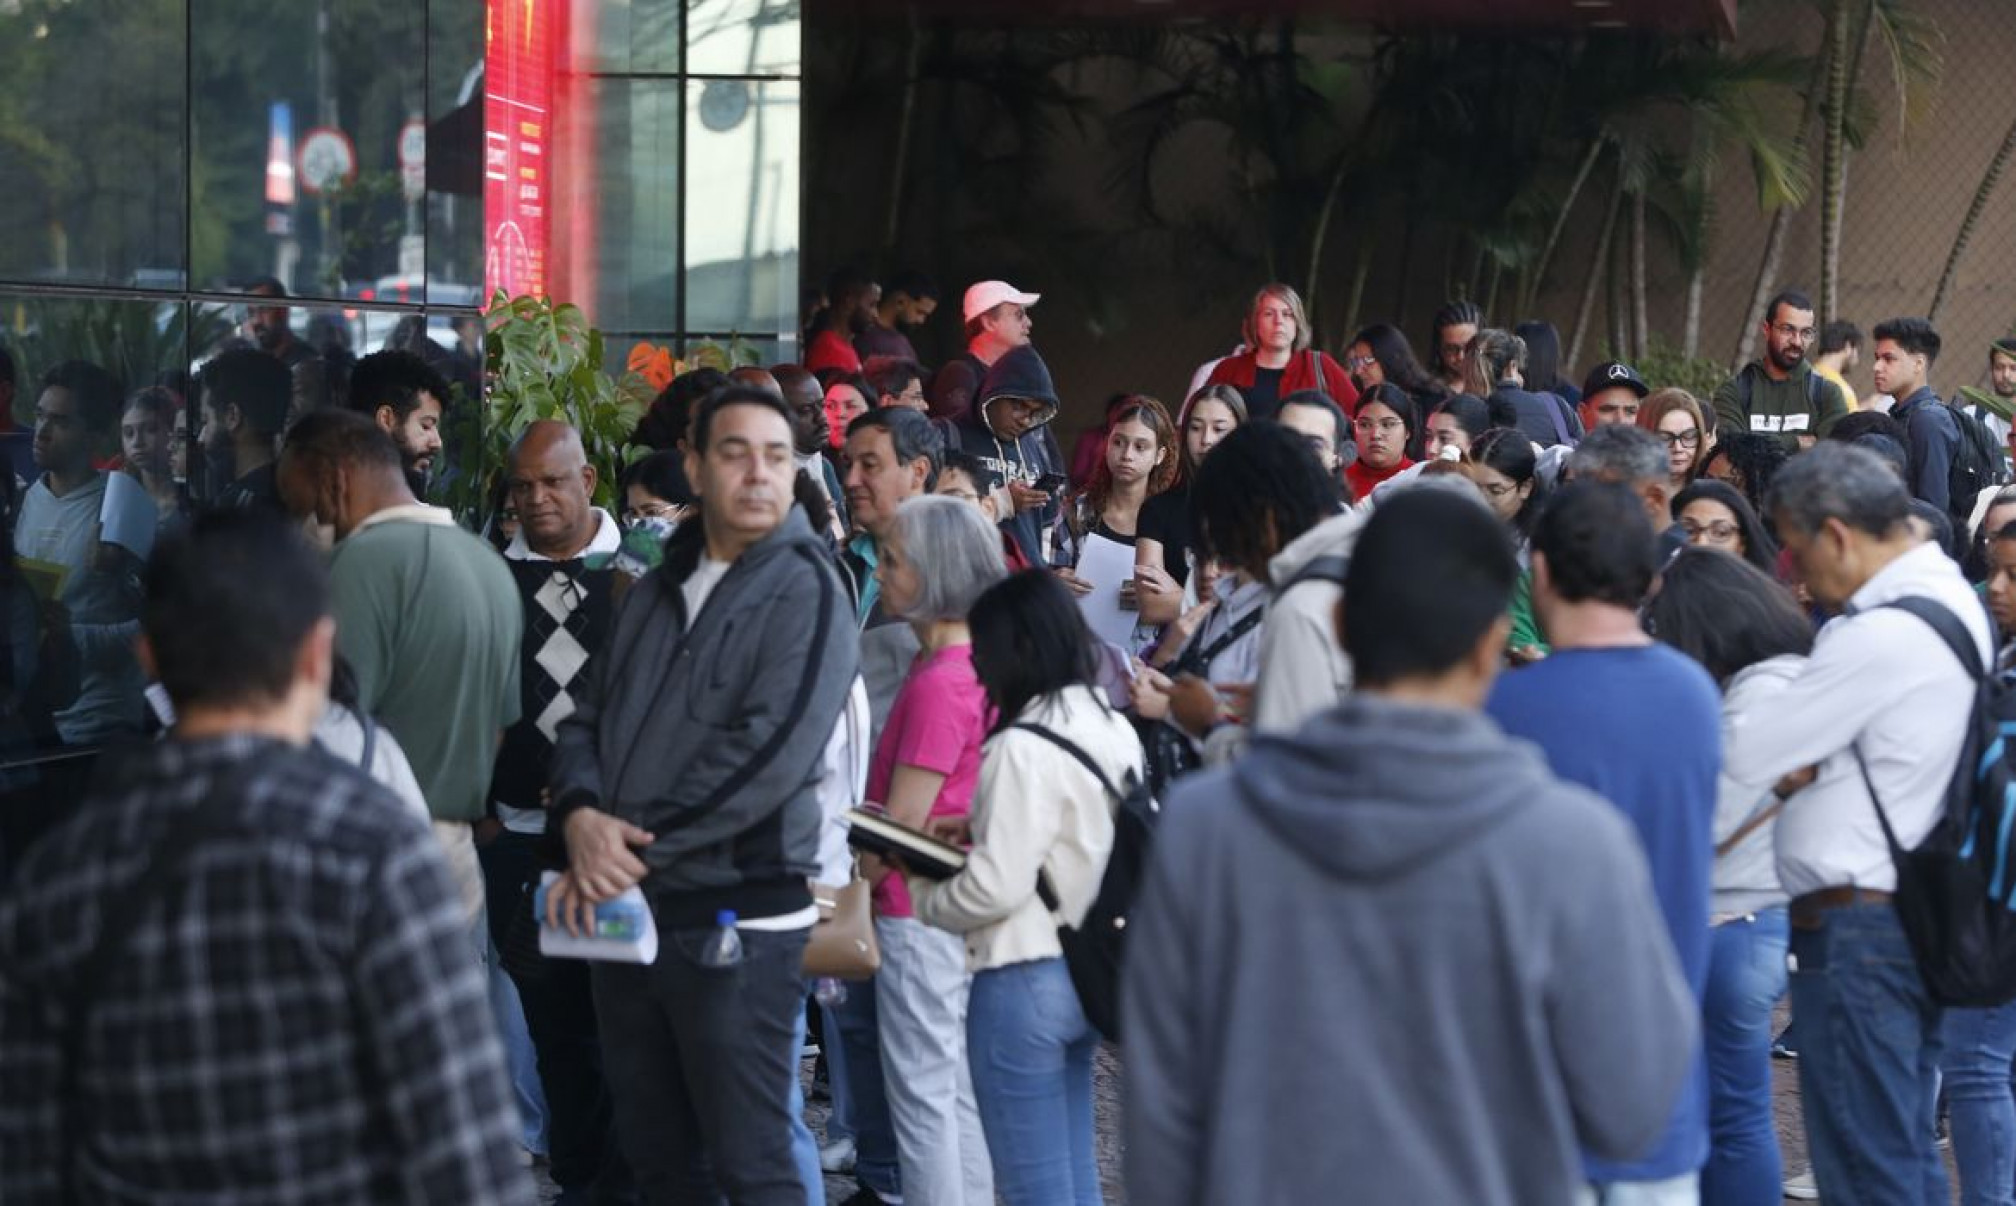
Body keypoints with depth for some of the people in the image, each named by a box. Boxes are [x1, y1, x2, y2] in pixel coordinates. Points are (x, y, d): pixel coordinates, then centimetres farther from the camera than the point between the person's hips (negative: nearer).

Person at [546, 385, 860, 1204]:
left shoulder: (805, 592, -8)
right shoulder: (656, 591, 16)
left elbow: (768, 753, -18)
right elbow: (588, 720, 13)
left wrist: (632, 848, -15)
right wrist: (582, 816, -10)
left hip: (735, 919, -7)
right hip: (625, 912, 7)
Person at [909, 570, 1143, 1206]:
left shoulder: (1023, 748, -19)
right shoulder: (1116, 732, 7)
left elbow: (996, 888, -21)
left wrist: (924, 897, -3)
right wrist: (979, 837, 13)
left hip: (1024, 980, -8)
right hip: (1090, 971, 9)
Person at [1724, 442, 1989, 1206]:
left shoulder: (1877, 637, -21)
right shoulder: (1951, 595, 10)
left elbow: (1745, 758, -17)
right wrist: (1810, 763, -2)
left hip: (1858, 927, -10)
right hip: (1921, 910, 10)